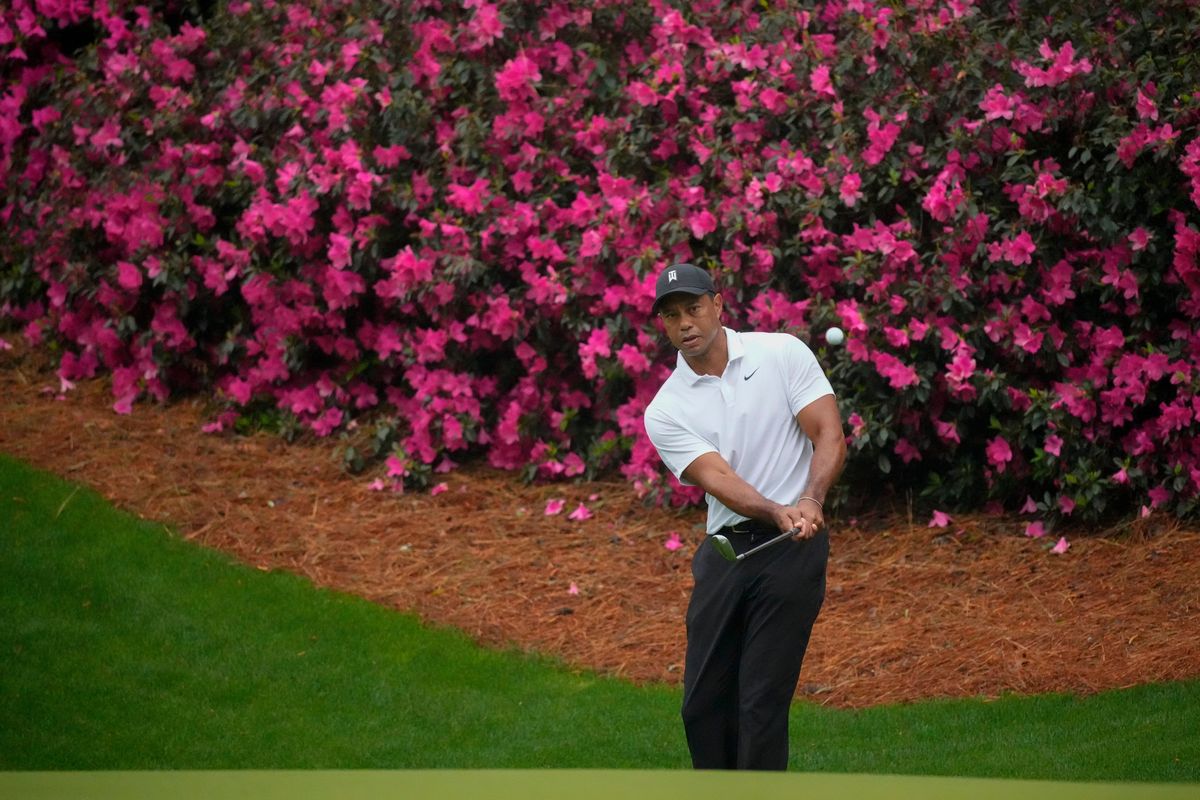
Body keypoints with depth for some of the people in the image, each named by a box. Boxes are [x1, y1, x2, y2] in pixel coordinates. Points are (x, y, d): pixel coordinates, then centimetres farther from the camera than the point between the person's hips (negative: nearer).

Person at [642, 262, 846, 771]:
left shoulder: (782, 353, -1)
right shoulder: (665, 411, 2)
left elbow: (829, 435, -7)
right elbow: (717, 478, -13)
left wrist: (811, 501, -26)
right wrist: (777, 512, -32)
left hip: (795, 546, -3)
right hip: (723, 551, 4)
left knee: (763, 701, -7)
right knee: (703, 702, 5)